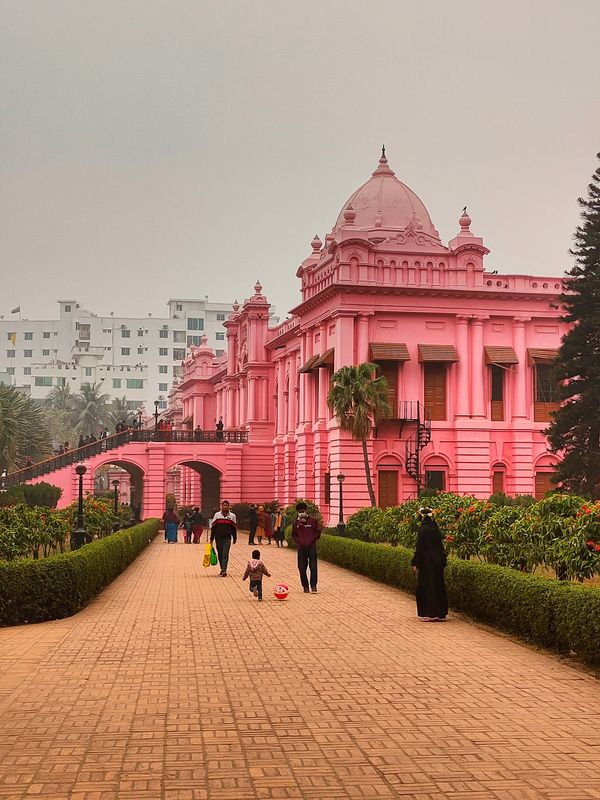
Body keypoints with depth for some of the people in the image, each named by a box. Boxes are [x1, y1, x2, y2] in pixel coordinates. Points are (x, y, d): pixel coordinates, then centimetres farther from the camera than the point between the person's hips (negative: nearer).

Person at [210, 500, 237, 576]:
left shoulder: (232, 516, 5)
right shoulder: (217, 515, 5)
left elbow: (234, 528, 10)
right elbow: (213, 527, 6)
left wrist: (235, 538, 10)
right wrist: (212, 539, 2)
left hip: (227, 538, -2)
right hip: (218, 538, 2)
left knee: (225, 554, -10)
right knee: (220, 554, 7)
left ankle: (224, 570, -15)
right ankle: (222, 569, 18)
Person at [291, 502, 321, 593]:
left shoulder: (313, 521, 1)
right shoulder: (296, 522, 9)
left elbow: (318, 532, 3)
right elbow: (294, 534, 17)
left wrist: (311, 540, -8)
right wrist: (298, 542, 0)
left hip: (311, 547, -3)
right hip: (301, 548, 3)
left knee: (313, 567, -9)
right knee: (302, 568, 2)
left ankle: (313, 585, -5)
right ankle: (305, 586, 10)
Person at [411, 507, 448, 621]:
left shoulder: (423, 529, -13)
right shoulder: (436, 529, 7)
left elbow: (419, 548, -14)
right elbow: (441, 546, 12)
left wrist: (415, 564, -11)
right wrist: (442, 561, 18)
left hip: (426, 563, -7)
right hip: (437, 562, 7)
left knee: (426, 587, 0)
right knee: (437, 585, 12)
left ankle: (430, 614, -1)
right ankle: (440, 612, 17)